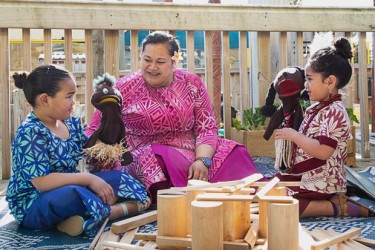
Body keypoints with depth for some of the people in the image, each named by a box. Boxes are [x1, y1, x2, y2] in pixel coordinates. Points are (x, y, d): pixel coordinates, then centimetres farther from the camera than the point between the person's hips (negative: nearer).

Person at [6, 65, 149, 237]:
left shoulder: (71, 123, 4)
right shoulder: (31, 133, -21)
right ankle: (125, 208, -13)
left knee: (118, 177, 4)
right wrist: (88, 179, -26)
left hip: (69, 188, 9)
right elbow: (41, 182, -28)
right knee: (71, 195, -39)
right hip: (32, 204, -9)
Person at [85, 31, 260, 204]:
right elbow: (96, 131, 5)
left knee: (234, 154, -21)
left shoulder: (192, 84, 4)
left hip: (193, 151, 3)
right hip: (144, 154, -2)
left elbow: (206, 128, 1)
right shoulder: (124, 89, -2)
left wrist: (202, 160, -18)